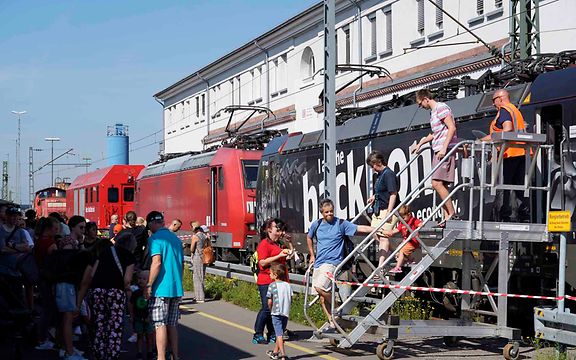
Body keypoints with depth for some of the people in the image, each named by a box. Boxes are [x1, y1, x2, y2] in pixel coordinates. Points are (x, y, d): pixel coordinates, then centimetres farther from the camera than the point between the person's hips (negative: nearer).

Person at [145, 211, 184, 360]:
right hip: (176, 289, 7)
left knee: (160, 325, -4)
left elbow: (156, 263, -19)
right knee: (172, 325, 13)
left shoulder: (155, 239, -9)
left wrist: (148, 286, -14)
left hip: (161, 289, -7)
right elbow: (182, 264, 19)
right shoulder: (176, 238, 14)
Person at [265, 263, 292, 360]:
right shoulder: (287, 285, 7)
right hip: (286, 313, 5)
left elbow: (270, 302, -7)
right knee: (280, 333, 17)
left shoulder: (272, 285, -7)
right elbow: (290, 299, 6)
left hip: (276, 313, -5)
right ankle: (275, 352, 30)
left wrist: (271, 309, 10)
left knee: (279, 333, -6)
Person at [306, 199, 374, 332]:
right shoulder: (316, 225, 9)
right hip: (318, 263, 6)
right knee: (322, 297, 4)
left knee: (320, 287, -26)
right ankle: (332, 323, 13)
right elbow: (309, 237, 29)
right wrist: (312, 255, 26)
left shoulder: (341, 224, -3)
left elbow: (359, 228, -11)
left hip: (332, 262, -6)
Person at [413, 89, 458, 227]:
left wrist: (444, 148, -23)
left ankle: (452, 214, -12)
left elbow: (452, 128, -17)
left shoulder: (441, 107, -8)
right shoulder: (433, 111, 22)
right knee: (441, 184, 6)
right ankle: (447, 216, 6)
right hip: (438, 151, 10)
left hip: (446, 150, -10)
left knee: (437, 183, -16)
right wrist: (420, 143, 30)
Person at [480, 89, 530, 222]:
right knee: (519, 184, 10)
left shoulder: (504, 110, -5)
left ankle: (505, 215, -8)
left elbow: (507, 129, -20)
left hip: (510, 151, -9)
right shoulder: (515, 110, 24)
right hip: (521, 151, 9)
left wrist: (490, 137, -15)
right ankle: (525, 215, 6)